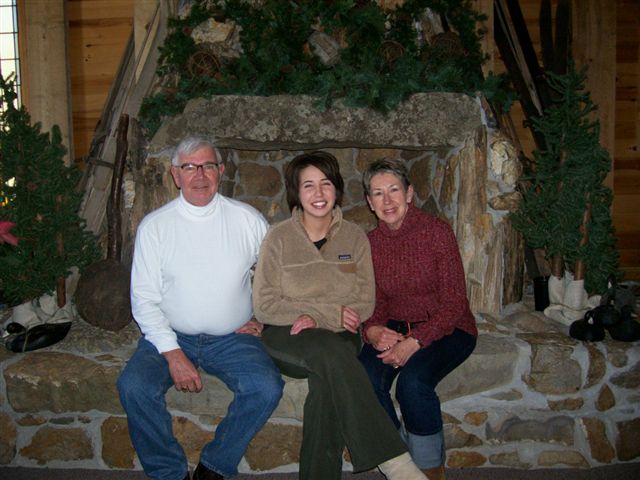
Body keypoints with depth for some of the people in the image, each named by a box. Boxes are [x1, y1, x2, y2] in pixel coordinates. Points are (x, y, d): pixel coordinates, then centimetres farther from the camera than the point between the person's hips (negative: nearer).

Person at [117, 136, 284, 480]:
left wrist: (264, 317, 3)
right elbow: (144, 299, -4)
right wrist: (173, 354, -13)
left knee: (267, 387, -24)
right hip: (170, 336, 0)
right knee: (134, 387, -25)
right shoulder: (154, 226, -1)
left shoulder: (247, 219, 1)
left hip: (233, 338, 0)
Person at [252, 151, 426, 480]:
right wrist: (331, 313, -14)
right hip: (288, 336, -2)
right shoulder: (279, 238, -1)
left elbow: (365, 302, 2)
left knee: (327, 381, -33)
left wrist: (317, 318, -16)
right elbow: (264, 305, -5)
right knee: (330, 351, -35)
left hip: (339, 335, 2)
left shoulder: (354, 237, 6)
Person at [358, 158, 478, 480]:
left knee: (413, 380, -31)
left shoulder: (436, 231, -11)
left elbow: (454, 302, -14)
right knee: (365, 378, -24)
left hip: (446, 329, -4)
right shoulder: (371, 242, 2)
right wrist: (372, 330, -16)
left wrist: (415, 342, -26)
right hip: (395, 329, 4)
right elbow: (376, 302, 7)